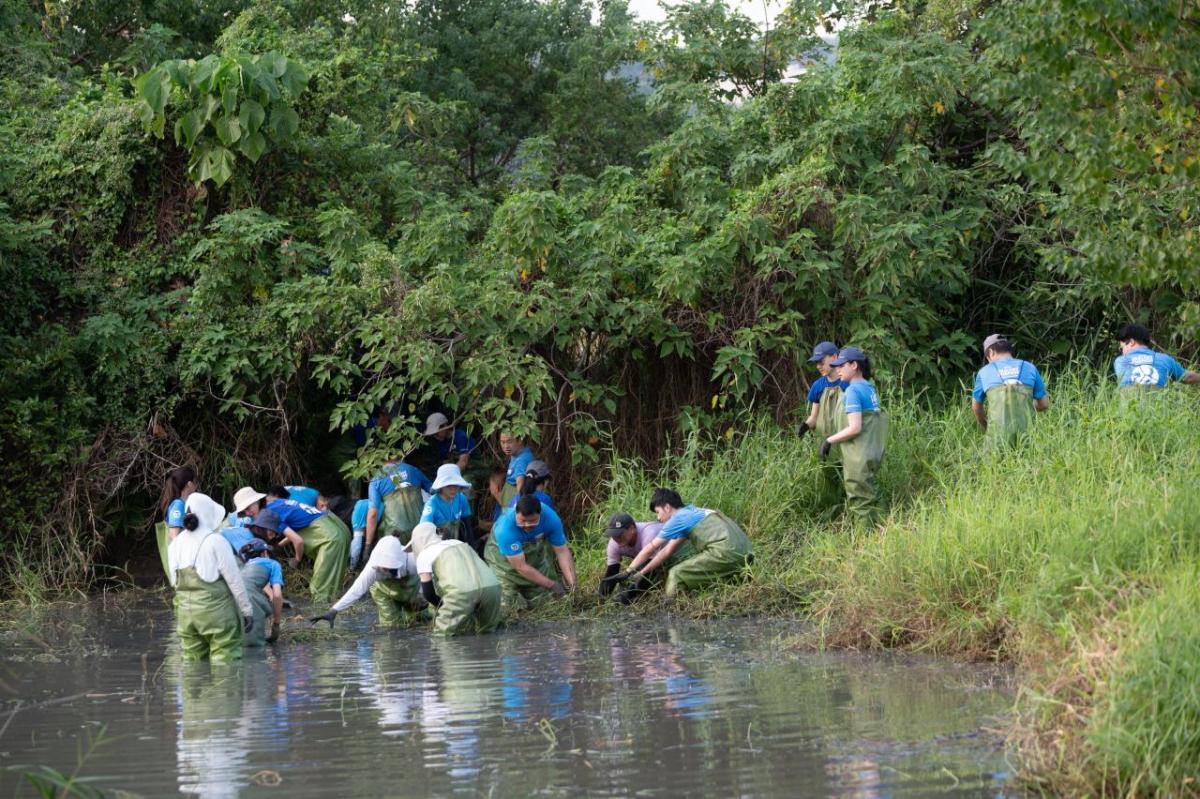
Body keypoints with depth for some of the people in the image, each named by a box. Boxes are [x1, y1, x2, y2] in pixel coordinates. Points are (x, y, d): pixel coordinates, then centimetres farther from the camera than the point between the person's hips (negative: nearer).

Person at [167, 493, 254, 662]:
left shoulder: (175, 544, 6)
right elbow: (235, 580, -8)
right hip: (216, 609, -6)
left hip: (185, 612, 6)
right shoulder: (216, 542, -10)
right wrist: (247, 610, -1)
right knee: (225, 662, -2)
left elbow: (173, 581, 12)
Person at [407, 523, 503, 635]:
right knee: (486, 630, 25)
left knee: (443, 630, 8)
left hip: (463, 592, -6)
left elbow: (428, 593, 8)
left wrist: (442, 605, 24)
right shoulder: (457, 543, 32)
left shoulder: (423, 556, 14)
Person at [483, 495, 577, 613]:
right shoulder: (505, 528, -39)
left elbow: (562, 552, -20)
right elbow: (520, 567, -33)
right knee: (507, 607, -11)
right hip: (504, 558, -4)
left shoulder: (551, 518, -27)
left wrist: (572, 584, -30)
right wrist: (551, 585, -30)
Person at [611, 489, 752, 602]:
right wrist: (642, 573, 32)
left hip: (726, 551, -9)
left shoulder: (678, 519, 2)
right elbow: (668, 551, 30)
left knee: (676, 575, -5)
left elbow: (649, 550, 9)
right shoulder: (692, 512, 27)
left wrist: (627, 572, 19)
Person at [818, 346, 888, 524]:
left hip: (859, 458, -9)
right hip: (874, 454, 9)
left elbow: (855, 428, -21)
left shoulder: (853, 391, -15)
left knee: (861, 504, -3)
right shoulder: (871, 388, 12)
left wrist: (830, 440, -10)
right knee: (872, 500, 14)